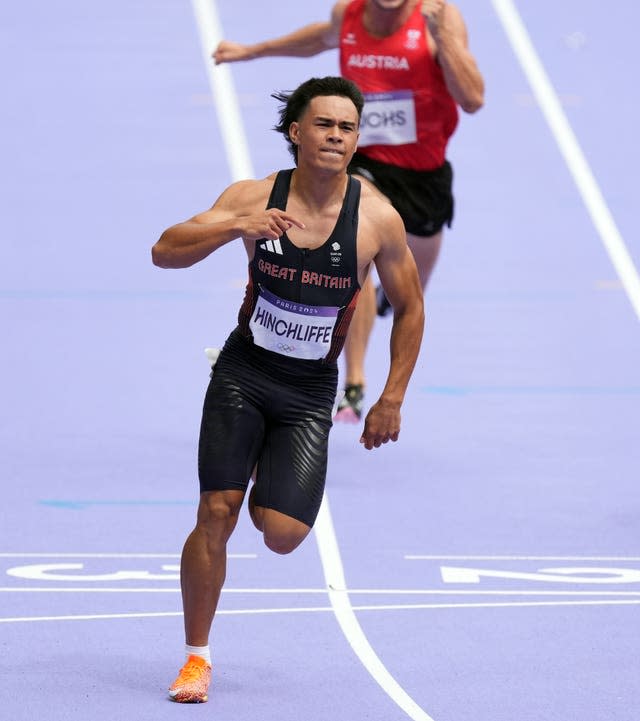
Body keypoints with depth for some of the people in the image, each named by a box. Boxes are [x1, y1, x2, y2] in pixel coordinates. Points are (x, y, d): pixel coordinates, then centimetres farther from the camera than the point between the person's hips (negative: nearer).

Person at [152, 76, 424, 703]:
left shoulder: (377, 219, -10)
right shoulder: (254, 198, -9)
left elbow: (409, 308, 4)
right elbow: (164, 252, -14)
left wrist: (391, 402, 2)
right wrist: (236, 228, -30)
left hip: (309, 393, 0)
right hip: (242, 373, 0)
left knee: (282, 534, -12)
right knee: (215, 515, -11)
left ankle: (274, 469, 26)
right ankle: (197, 657, 6)